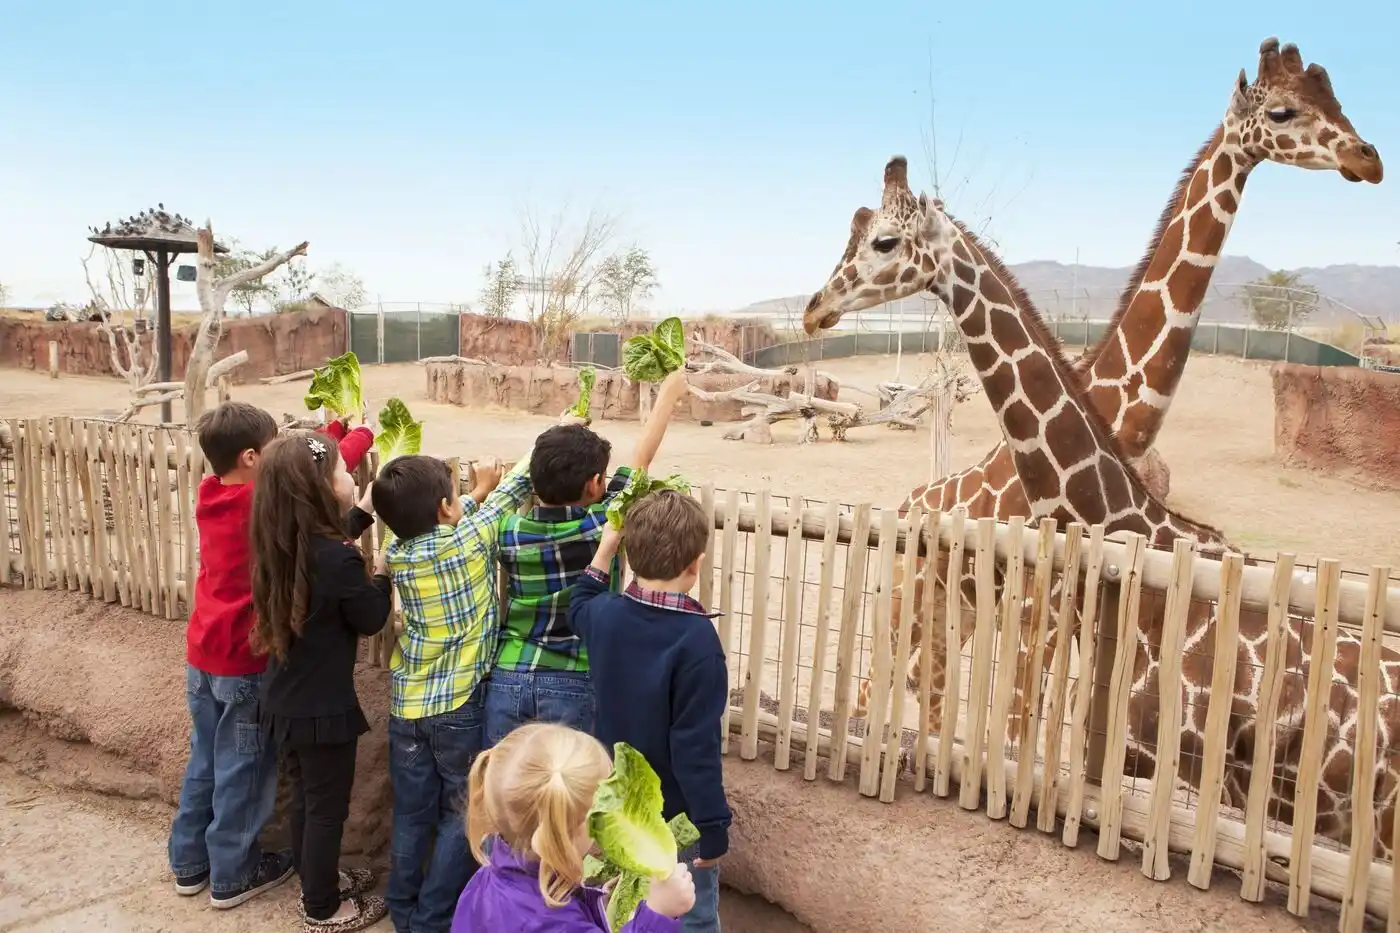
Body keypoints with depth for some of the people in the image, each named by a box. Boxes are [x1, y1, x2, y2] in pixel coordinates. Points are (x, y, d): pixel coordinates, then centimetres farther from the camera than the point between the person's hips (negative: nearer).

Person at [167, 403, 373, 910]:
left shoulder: (210, 493, -1)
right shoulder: (263, 502, -23)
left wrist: (333, 429, 7)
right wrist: (362, 433, 1)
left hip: (202, 656, 7)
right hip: (245, 664, -7)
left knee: (204, 760, 21)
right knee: (242, 771, 8)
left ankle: (189, 862, 34)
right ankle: (232, 875, 22)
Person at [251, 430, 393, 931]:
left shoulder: (281, 544, -5)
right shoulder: (338, 559, -29)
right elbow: (372, 619, -15)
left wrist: (363, 515, 14)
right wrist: (383, 570, -1)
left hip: (285, 698, 8)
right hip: (323, 706, -8)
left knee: (305, 797, 25)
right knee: (328, 808, 11)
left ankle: (316, 880, 45)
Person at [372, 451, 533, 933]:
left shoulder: (398, 551, -4)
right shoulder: (470, 539, -17)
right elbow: (512, 490, -5)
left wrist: (480, 488, 25)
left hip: (406, 703, 5)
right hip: (459, 704, -5)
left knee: (411, 815, 17)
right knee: (460, 817, 11)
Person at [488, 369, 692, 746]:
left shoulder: (509, 533, -4)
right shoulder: (604, 525, -11)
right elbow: (641, 459, 3)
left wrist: (556, 447, 25)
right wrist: (669, 394, 16)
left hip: (508, 678, 3)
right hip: (573, 684, -3)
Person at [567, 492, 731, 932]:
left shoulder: (606, 615, -8)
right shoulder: (696, 640, -27)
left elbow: (579, 608, 21)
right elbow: (695, 746, -25)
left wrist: (605, 548, 22)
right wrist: (712, 826, -16)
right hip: (675, 817, -6)